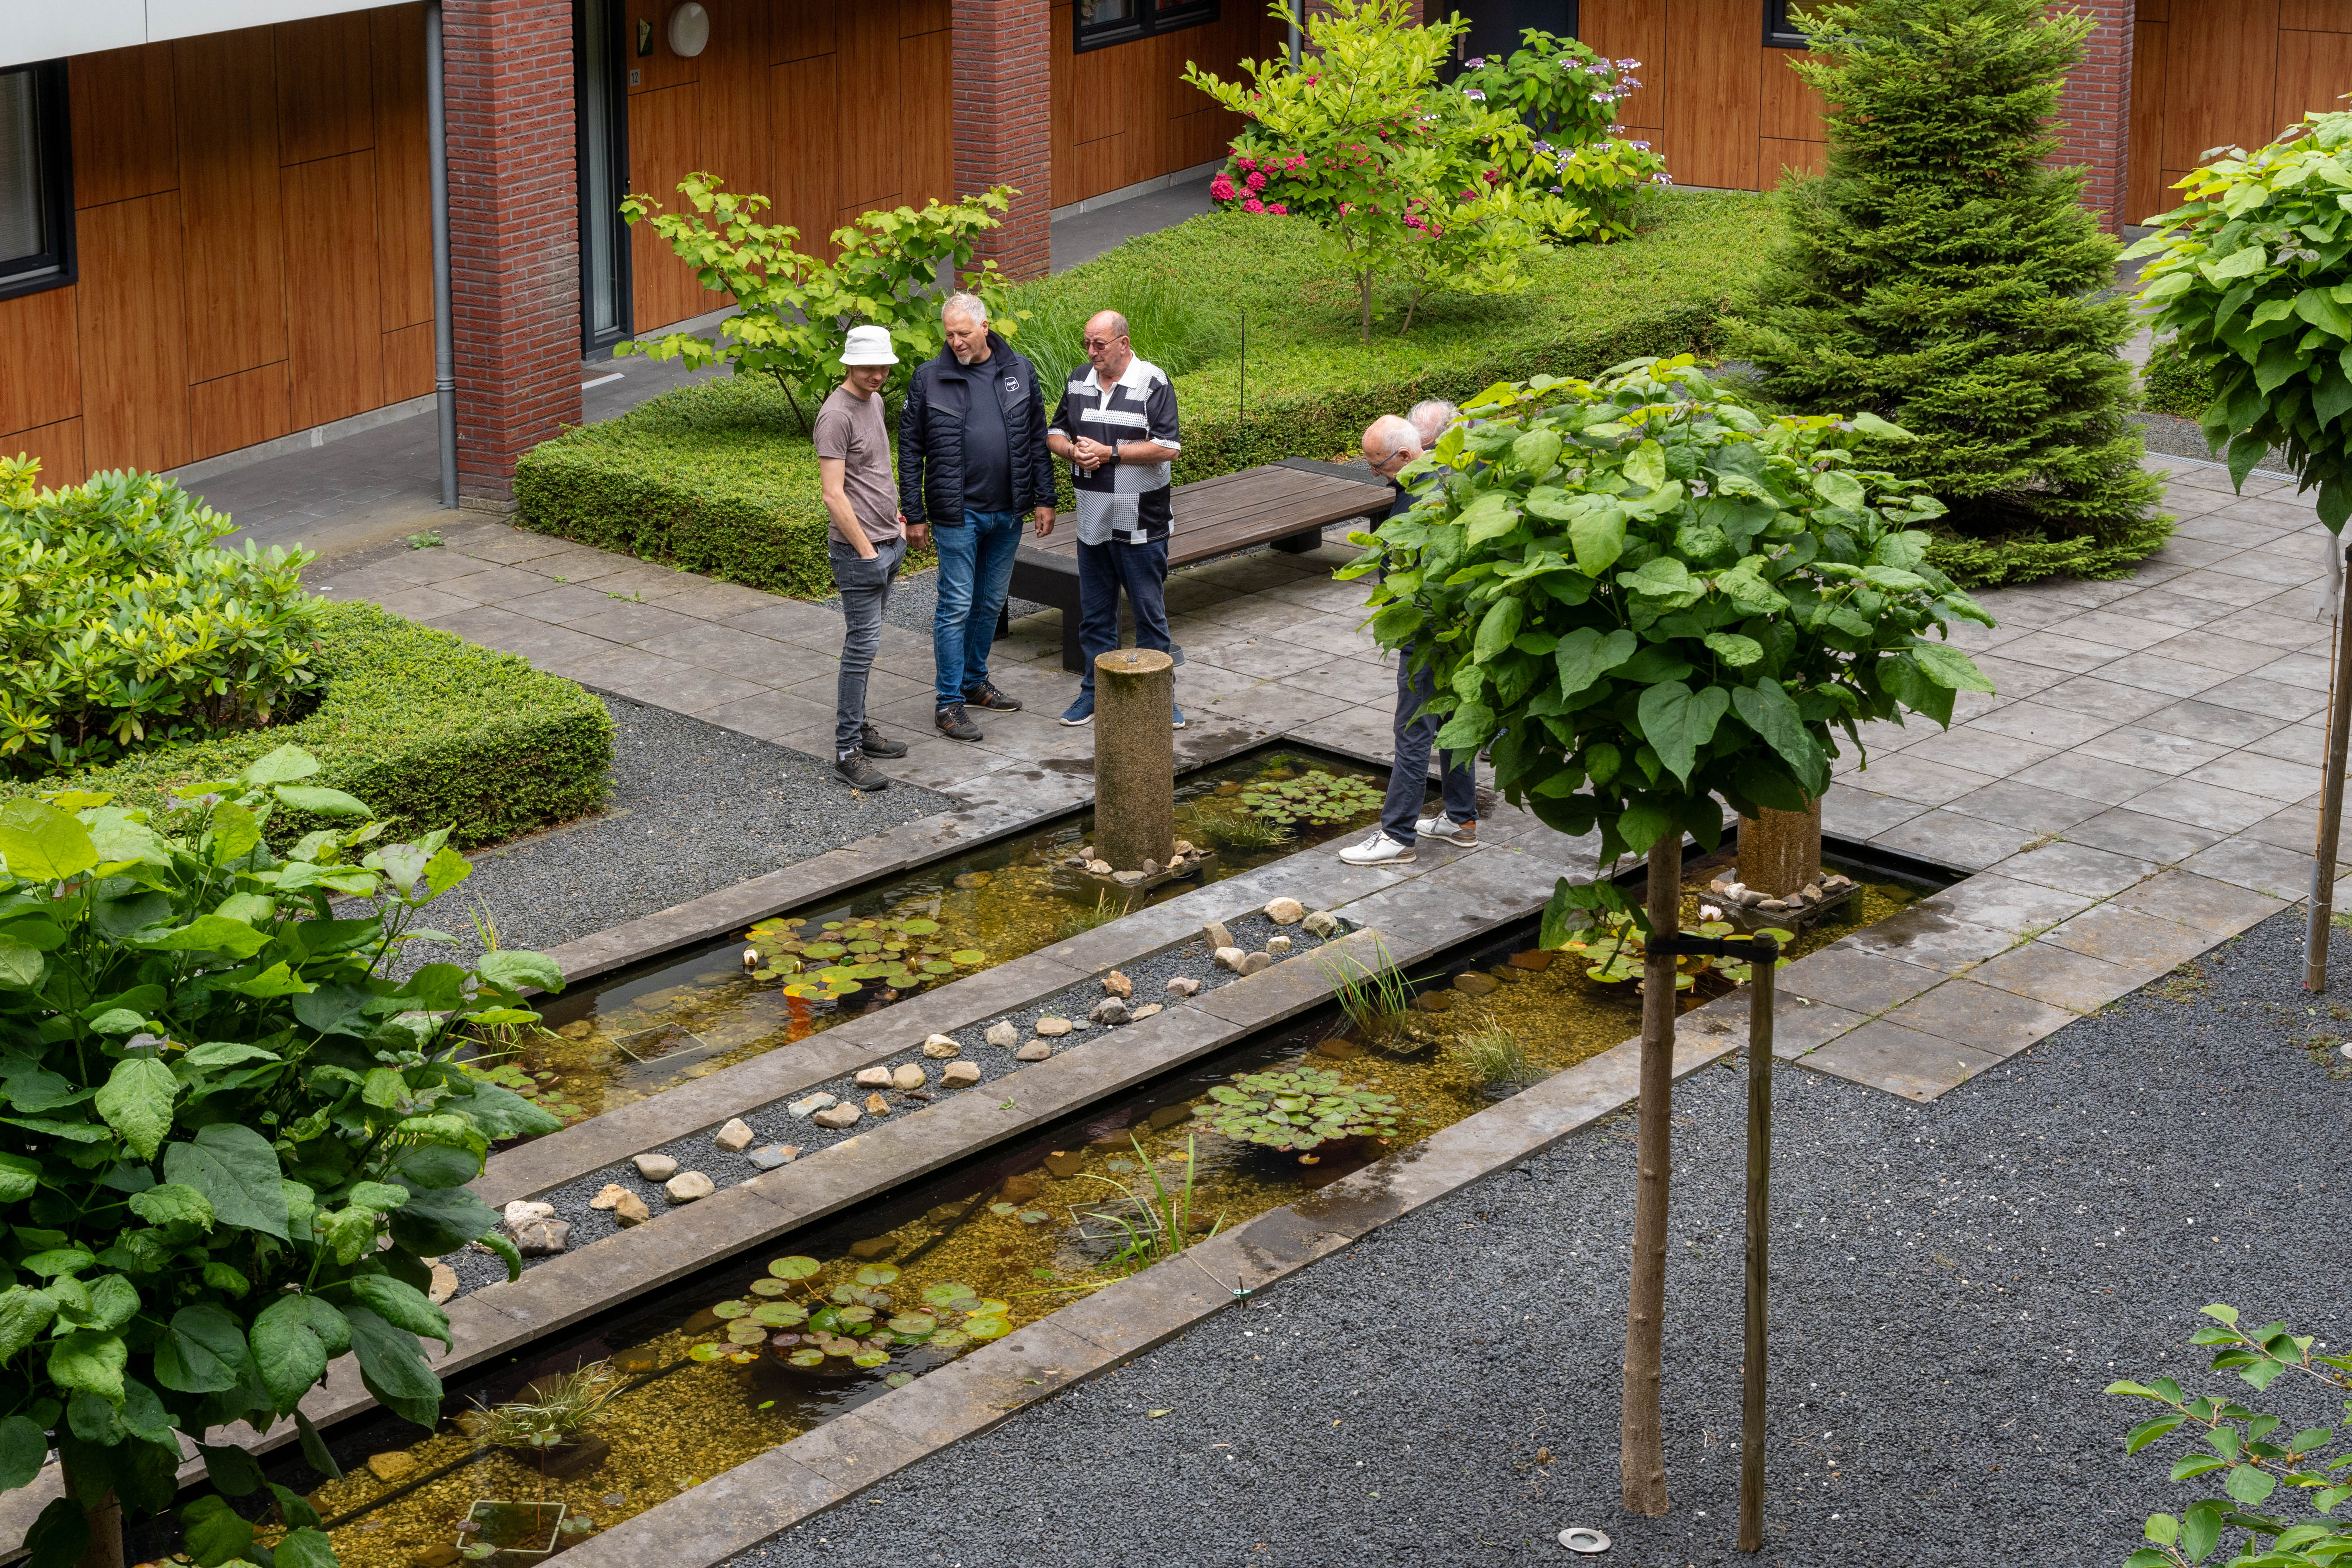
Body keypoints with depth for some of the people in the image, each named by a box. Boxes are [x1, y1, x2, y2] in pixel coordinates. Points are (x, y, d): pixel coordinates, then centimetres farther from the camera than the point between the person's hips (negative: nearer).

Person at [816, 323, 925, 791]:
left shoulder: (874, 401, 11)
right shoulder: (837, 414, -17)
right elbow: (834, 495, -20)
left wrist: (896, 517, 20)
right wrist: (866, 551, -18)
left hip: (887, 542, 9)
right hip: (859, 548, -9)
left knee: (867, 642, 15)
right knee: (862, 646, -8)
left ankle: (858, 728, 25)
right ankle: (848, 751, -4)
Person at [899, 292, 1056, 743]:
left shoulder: (1020, 371, 3)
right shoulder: (929, 377, -4)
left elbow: (1037, 439, 9)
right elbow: (910, 448, -1)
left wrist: (1044, 499, 5)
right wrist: (913, 512, -4)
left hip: (1007, 514, 4)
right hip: (957, 514, -4)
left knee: (990, 603, 14)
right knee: (956, 606, -3)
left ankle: (975, 683, 30)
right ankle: (950, 703, 2)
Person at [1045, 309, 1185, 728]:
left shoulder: (1153, 384, -10)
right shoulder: (1079, 383, 8)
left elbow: (1168, 447, -16)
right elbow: (1055, 433, 15)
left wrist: (1109, 453, -18)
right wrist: (1073, 450, -8)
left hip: (1140, 525, -5)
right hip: (1092, 522, 5)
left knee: (1150, 612, 2)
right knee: (1095, 613, 12)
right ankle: (1095, 690, 23)